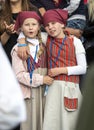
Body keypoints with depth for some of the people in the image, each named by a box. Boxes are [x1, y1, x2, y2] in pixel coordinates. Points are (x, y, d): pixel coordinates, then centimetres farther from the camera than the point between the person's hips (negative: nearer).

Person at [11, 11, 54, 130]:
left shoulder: (42, 46, 11)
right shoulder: (18, 49, -6)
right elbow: (19, 74, -12)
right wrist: (41, 79, -13)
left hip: (43, 91, 5)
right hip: (28, 92, -5)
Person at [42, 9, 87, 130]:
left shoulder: (75, 41, 3)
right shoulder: (47, 39, 10)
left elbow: (83, 68, 0)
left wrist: (61, 70, -6)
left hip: (72, 87, -1)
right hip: (54, 86, 1)